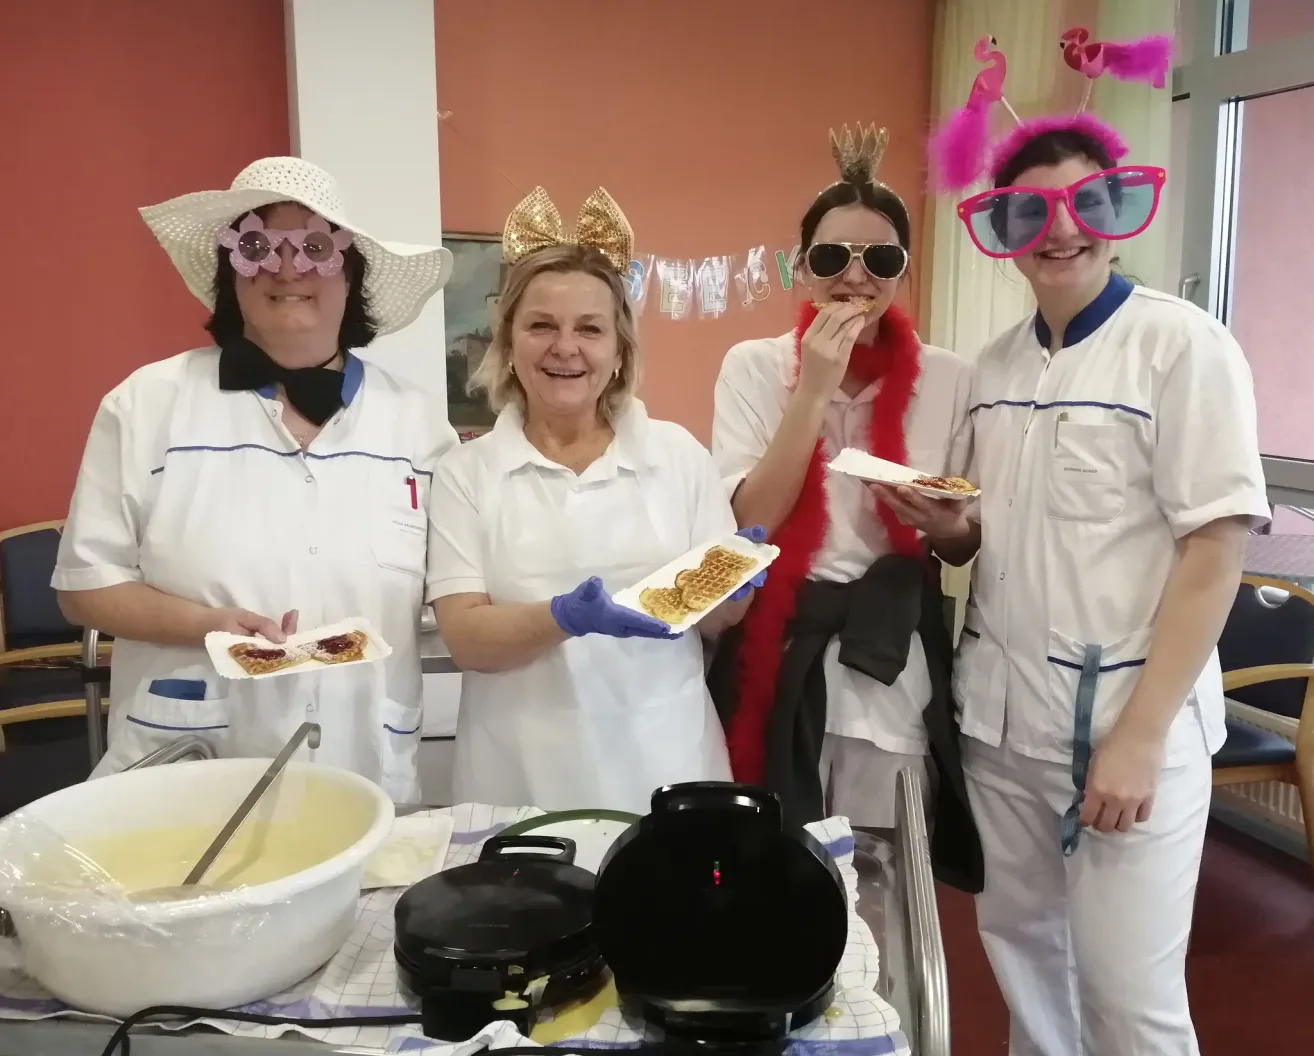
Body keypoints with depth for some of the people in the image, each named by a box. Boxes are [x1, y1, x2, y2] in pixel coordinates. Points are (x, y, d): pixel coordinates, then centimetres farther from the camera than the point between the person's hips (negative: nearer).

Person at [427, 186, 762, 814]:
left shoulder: (678, 453, 3)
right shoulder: (467, 473, 0)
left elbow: (717, 617, 6)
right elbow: (465, 638, -7)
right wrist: (566, 617, -24)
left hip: (666, 770, 1)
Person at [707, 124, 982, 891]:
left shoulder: (948, 379, 0)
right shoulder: (755, 366, -3)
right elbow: (749, 522, -13)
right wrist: (815, 387, -18)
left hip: (896, 659, 1)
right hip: (782, 652, -1)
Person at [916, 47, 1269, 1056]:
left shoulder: (1182, 343, -10)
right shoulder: (996, 362, 8)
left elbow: (1216, 551, -13)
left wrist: (1138, 735, -17)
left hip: (1124, 715, -5)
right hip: (1001, 707, 6)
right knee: (1020, 942, 17)